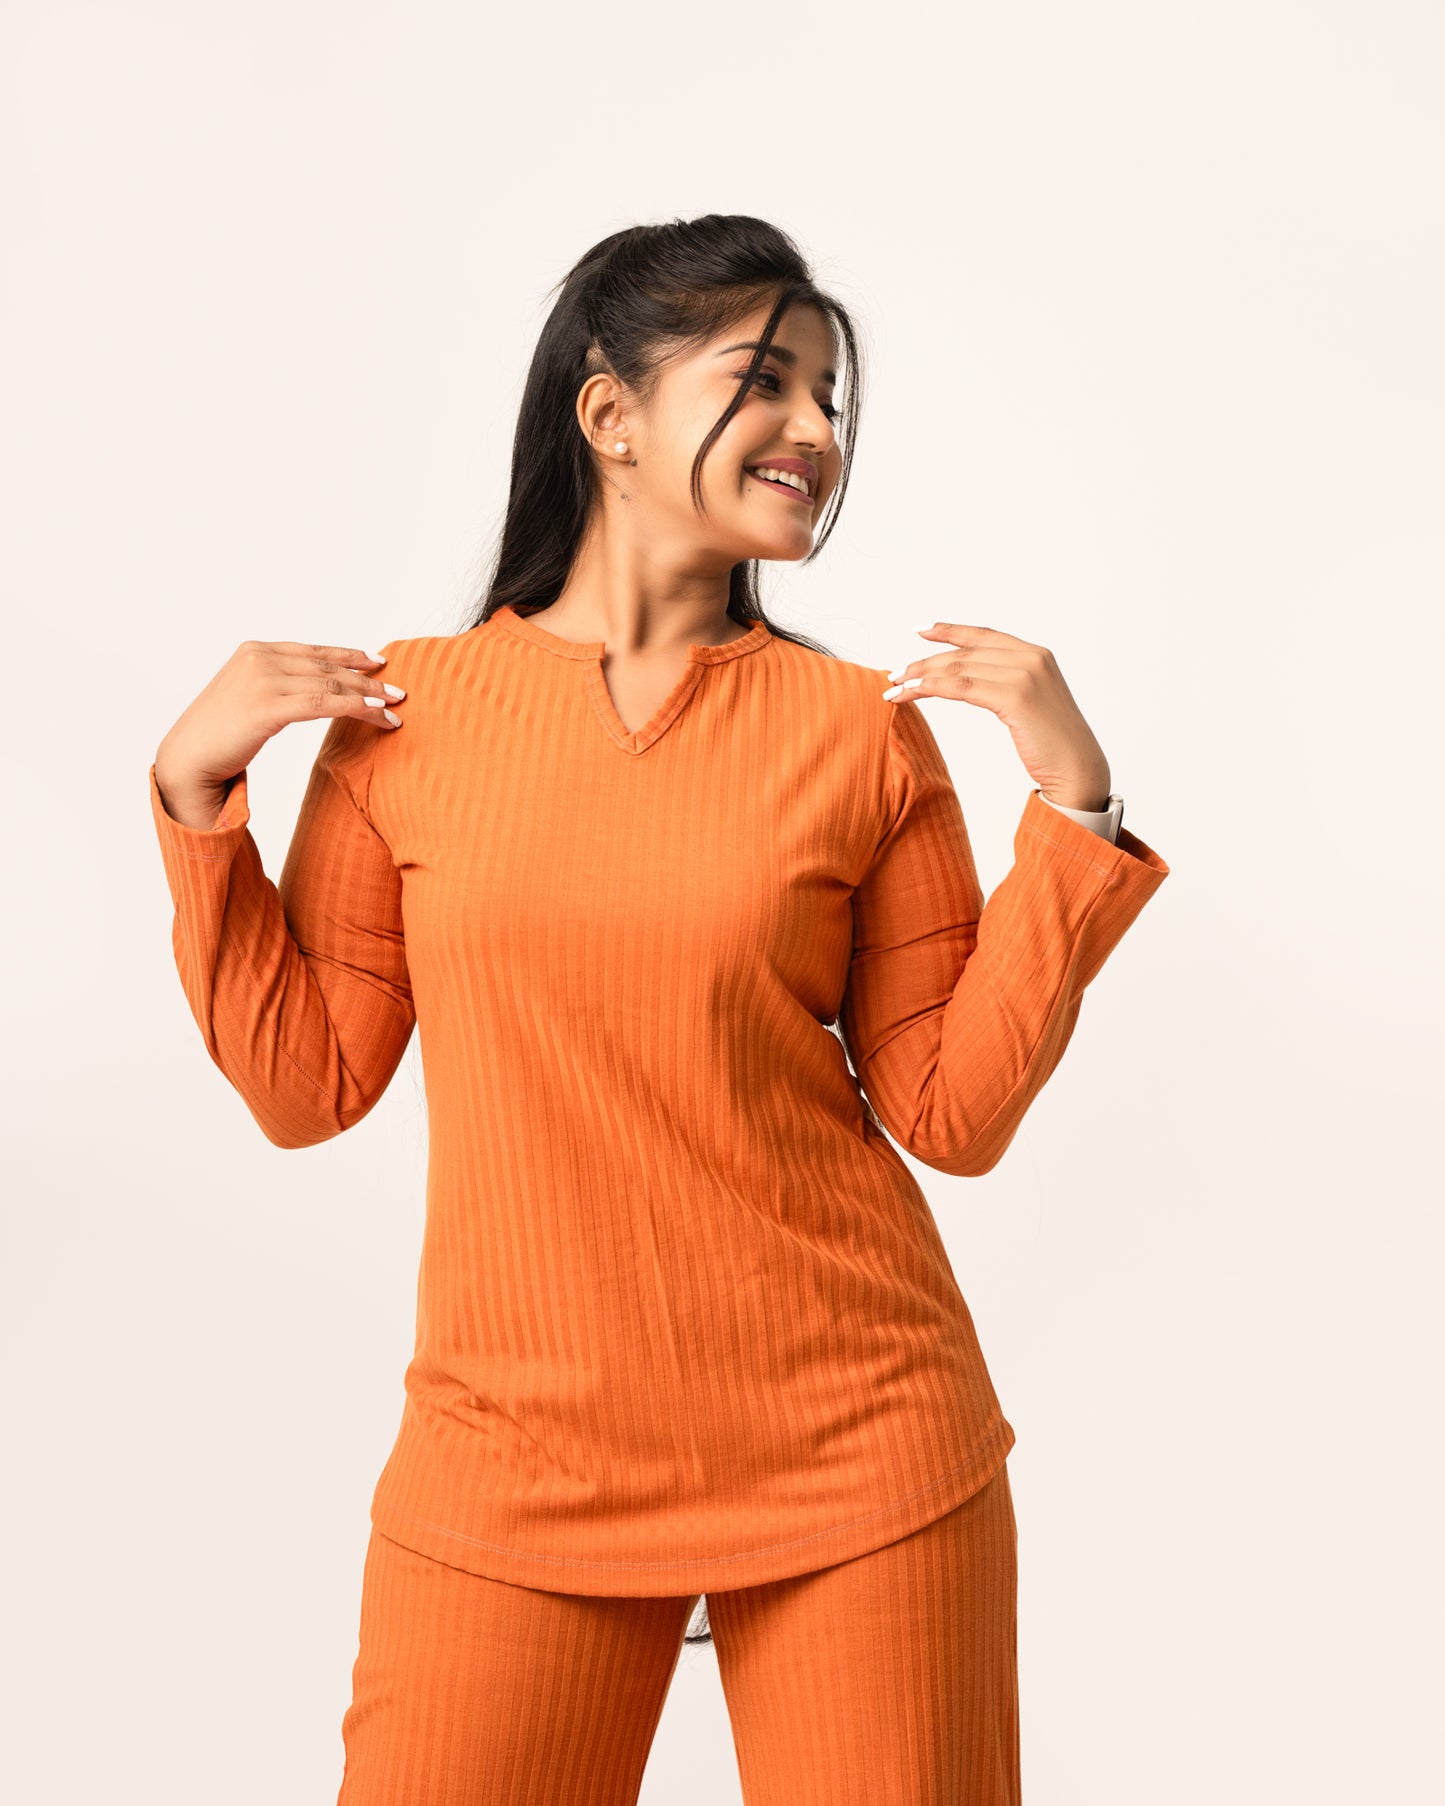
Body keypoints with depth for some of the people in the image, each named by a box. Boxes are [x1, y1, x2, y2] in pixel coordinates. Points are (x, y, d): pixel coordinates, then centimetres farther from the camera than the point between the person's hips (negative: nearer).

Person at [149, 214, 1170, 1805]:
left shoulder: (860, 731, -2)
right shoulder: (412, 708, 0)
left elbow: (954, 1113, -2)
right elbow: (306, 1084, 3)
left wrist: (1072, 803, -8)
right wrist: (195, 792, -4)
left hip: (857, 1467, 0)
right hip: (513, 1472, 0)